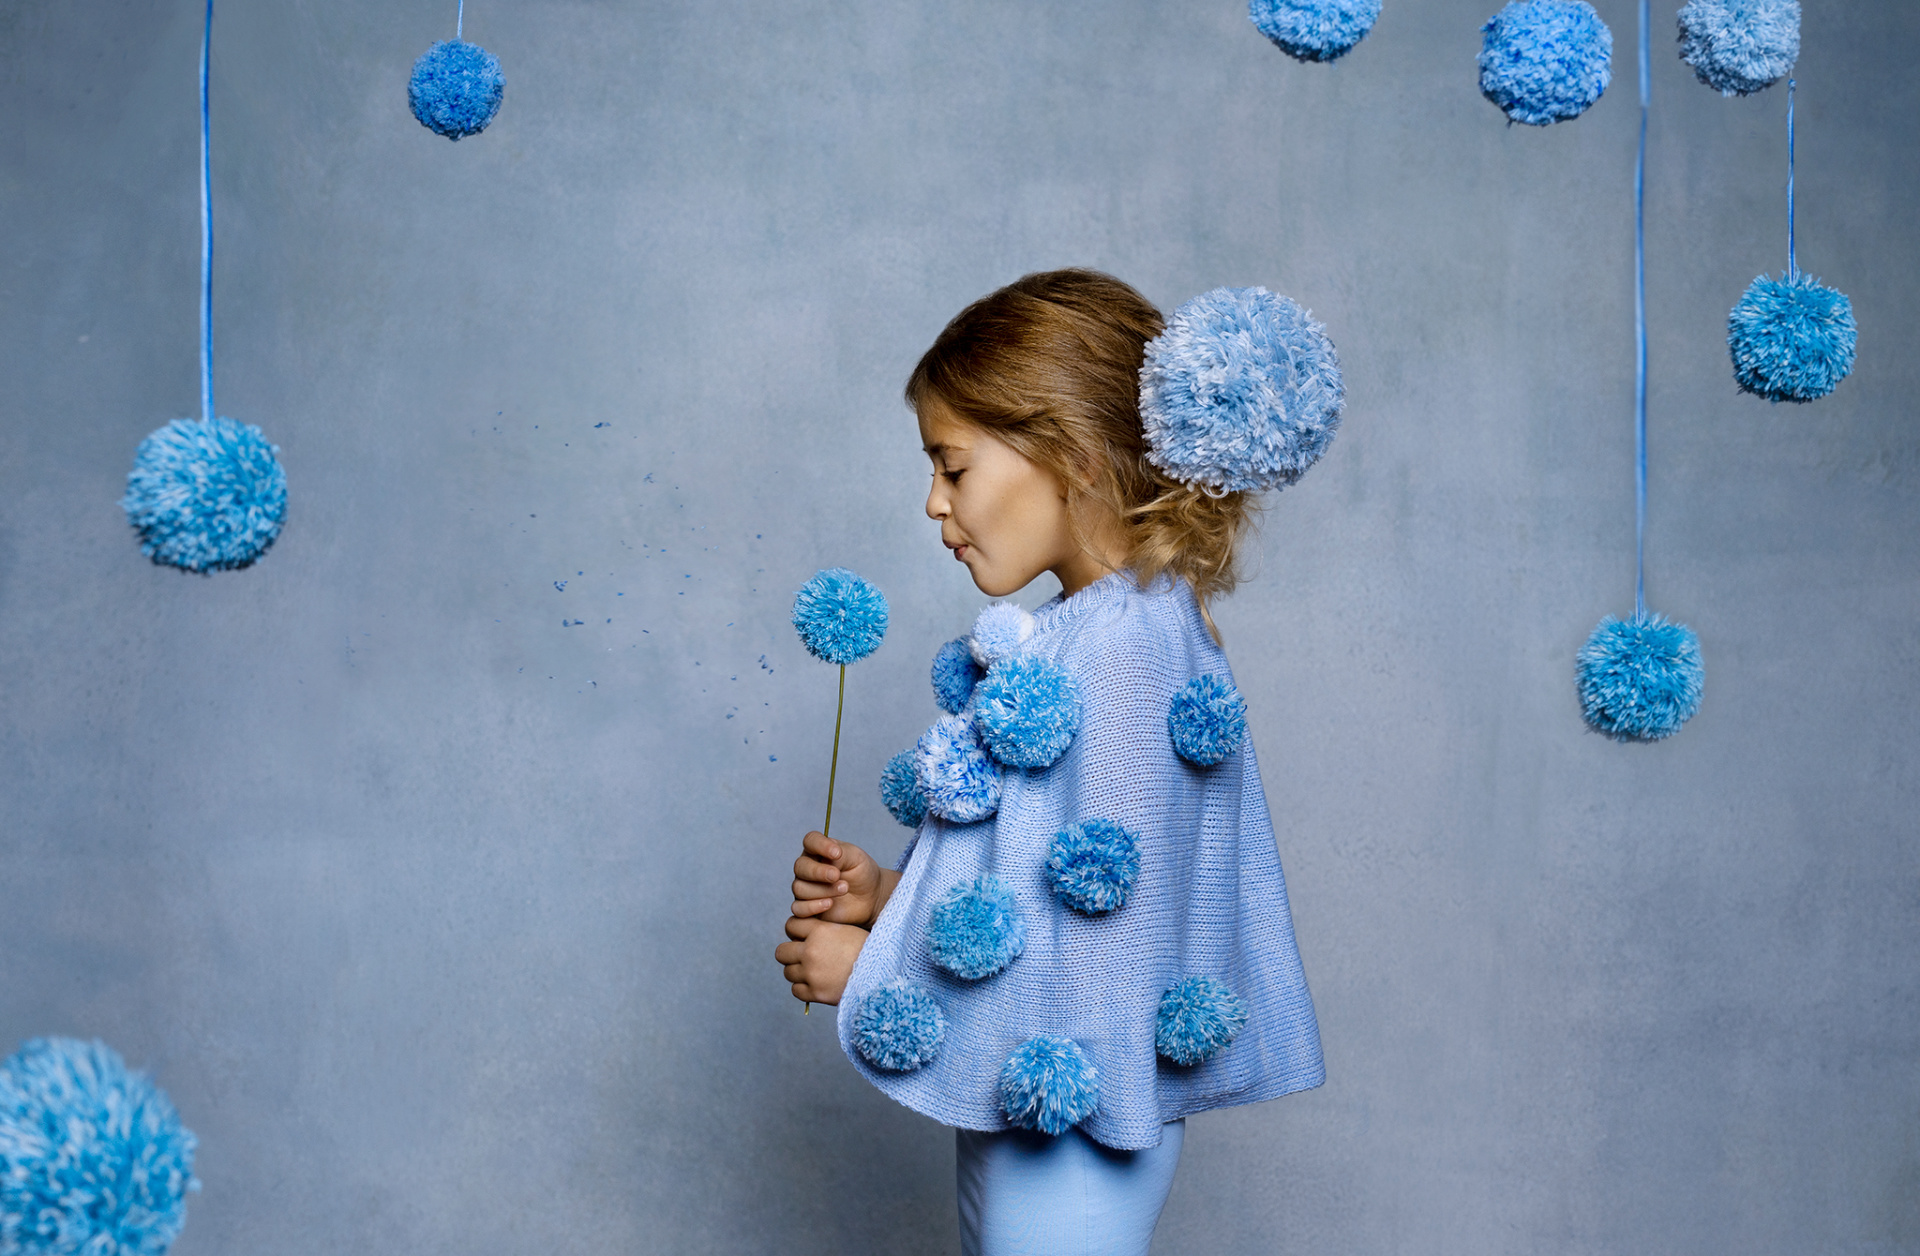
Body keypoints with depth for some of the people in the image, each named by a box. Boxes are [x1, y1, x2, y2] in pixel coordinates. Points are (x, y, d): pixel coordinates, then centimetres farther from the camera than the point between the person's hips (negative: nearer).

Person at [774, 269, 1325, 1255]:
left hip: (1067, 1136, -9)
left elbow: (1104, 940, -23)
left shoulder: (1119, 648, -21)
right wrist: (893, 894, 1)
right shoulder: (1113, 629, 8)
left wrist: (868, 971, -15)